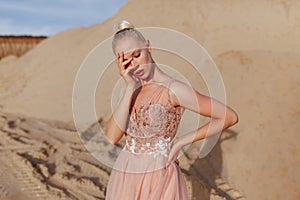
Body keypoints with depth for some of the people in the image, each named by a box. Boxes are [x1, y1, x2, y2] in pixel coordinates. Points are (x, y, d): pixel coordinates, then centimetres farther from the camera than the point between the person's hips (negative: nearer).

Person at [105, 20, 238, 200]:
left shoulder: (172, 89, -13)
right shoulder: (131, 88, 4)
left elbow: (230, 116, -14)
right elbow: (112, 136, -9)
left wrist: (181, 141, -10)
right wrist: (130, 87, -13)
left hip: (158, 180, -5)